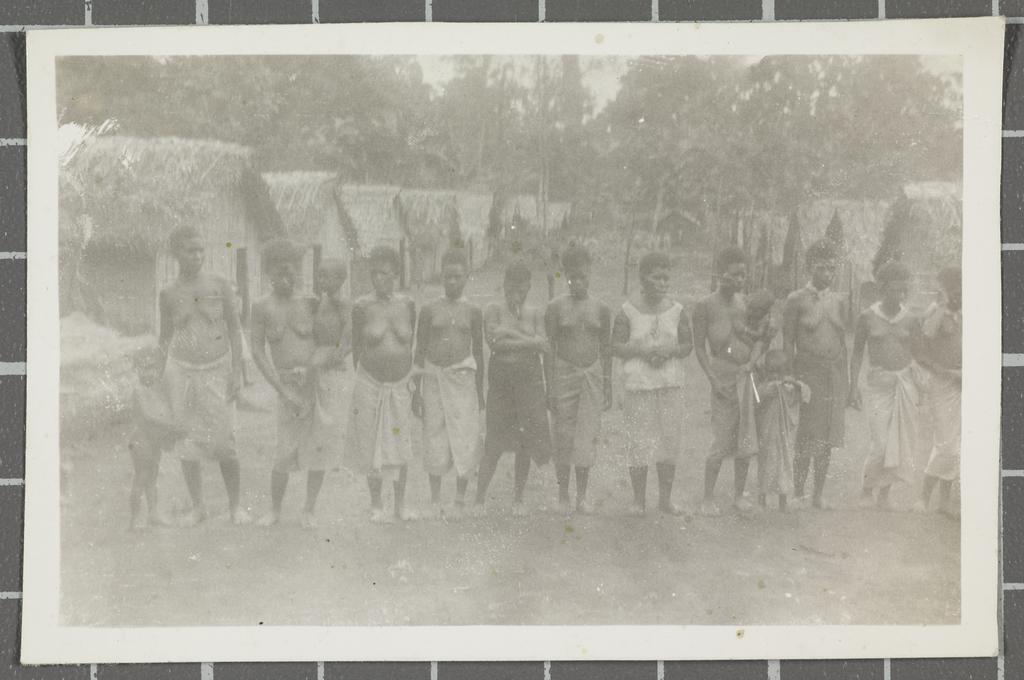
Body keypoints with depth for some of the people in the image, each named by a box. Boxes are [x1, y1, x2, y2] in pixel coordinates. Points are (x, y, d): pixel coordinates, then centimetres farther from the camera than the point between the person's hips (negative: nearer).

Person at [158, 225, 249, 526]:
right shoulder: (168, 293, 1)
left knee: (224, 440, -4)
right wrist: (165, 378, 5)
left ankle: (235, 506, 11)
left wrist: (236, 371, -2)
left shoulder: (219, 285, -2)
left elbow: (234, 329, 3)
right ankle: (197, 506, 19)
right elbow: (165, 337, 10)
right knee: (187, 441, 5)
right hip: (181, 369, 1)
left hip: (217, 368, -1)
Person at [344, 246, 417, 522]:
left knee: (400, 445, 8)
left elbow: (411, 344, 10)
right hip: (370, 383, -2)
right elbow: (357, 346, 3)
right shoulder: (362, 307, -6)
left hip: (400, 385, 2)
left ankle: (401, 505, 20)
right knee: (372, 443, 4)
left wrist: (410, 377, 11)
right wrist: (361, 379, 4)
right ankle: (376, 505, 18)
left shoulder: (407, 304, 0)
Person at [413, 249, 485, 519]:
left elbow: (478, 351, 11)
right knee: (434, 435, 3)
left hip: (462, 376, 0)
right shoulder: (429, 310, 3)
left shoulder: (472, 312, 5)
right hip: (434, 376, 0)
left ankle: (460, 500, 10)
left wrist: (480, 390, 9)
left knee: (465, 435, -4)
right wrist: (417, 390, 2)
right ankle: (435, 501, 14)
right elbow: (420, 351, 6)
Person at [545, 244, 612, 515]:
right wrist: (550, 387, -6)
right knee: (564, 437, 3)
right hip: (564, 373, -1)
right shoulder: (556, 307, -2)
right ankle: (563, 495, 15)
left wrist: (608, 386, 9)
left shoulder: (601, 309, 4)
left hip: (592, 375, 1)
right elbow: (549, 348, -1)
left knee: (588, 436, -2)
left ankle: (582, 496, 8)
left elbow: (606, 349, 10)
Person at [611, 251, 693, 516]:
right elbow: (616, 346, -2)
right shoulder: (628, 311, -1)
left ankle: (665, 498, 16)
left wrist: (668, 351, -11)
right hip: (637, 384, -3)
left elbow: (688, 344, 8)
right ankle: (639, 499, 10)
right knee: (638, 442, -1)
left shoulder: (676, 311, 7)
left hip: (671, 383, 3)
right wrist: (642, 350, -16)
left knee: (670, 440, 4)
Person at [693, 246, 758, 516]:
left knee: (746, 442, 8)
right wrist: (714, 379, -13)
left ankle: (738, 495, 22)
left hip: (748, 375, 5)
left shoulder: (745, 303, 8)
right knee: (721, 443, -5)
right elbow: (699, 347, -5)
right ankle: (708, 498, 7)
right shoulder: (706, 306, -6)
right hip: (724, 377, -5)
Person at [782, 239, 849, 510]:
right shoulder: (796, 300, -1)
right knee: (806, 437, -6)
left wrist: (846, 380, 11)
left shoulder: (838, 302, 13)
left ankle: (819, 494, 16)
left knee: (828, 437, 7)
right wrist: (791, 377, -9)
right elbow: (787, 341, -3)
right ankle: (798, 494, 4)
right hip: (808, 373, -5)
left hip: (835, 374, 5)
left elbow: (843, 342, 15)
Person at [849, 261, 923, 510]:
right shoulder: (867, 317, -2)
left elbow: (916, 354, 10)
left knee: (900, 441, 2)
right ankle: (867, 489, 11)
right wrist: (853, 386, 0)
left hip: (904, 382, 3)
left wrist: (918, 386, 4)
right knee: (881, 441, -10)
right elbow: (857, 352, 4)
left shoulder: (911, 320, 3)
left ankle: (884, 494, 15)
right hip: (878, 382, -2)